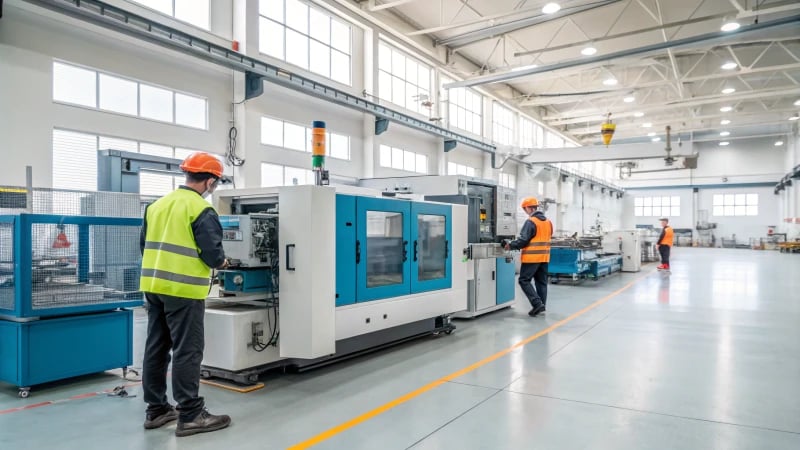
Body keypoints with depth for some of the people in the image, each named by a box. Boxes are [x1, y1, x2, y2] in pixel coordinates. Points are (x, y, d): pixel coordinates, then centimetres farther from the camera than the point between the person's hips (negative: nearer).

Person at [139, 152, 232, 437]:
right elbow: (212, 252, -16)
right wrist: (222, 262, 4)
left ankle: (155, 410, 24)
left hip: (154, 285, 8)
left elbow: (145, 244, 14)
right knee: (187, 351, -2)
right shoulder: (201, 209, -13)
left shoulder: (157, 204, 11)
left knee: (156, 348, 13)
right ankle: (190, 415, 5)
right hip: (183, 289, -8)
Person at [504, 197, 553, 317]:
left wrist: (511, 245, -3)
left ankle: (537, 303, -10)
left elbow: (523, 240, -18)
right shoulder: (548, 222, 12)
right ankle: (542, 305, 17)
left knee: (524, 280, -1)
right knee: (541, 282, 14)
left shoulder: (531, 222, -14)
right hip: (544, 257, 8)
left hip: (532, 257, -8)